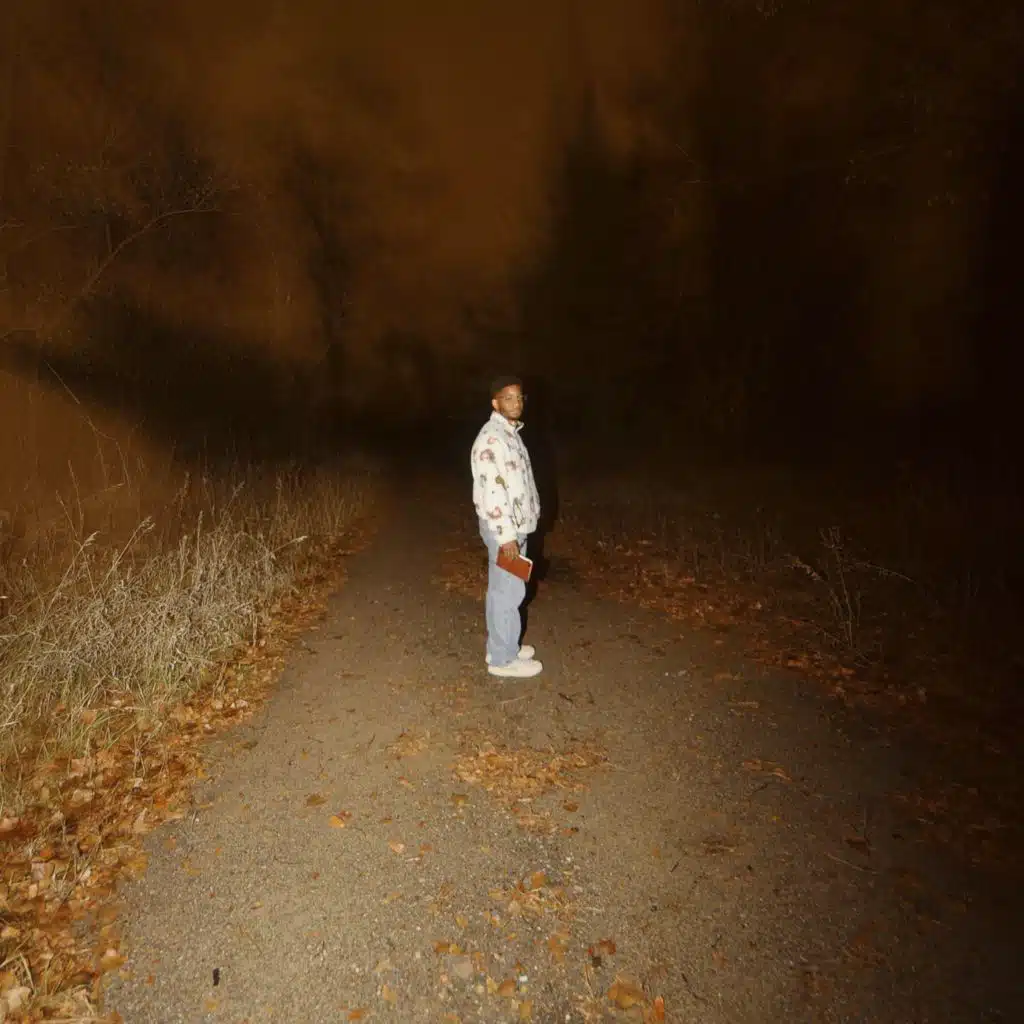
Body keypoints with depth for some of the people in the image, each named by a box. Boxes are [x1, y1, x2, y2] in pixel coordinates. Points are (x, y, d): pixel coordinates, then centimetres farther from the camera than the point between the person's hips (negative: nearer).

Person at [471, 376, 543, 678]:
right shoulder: (492, 438, -20)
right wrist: (506, 535, -23)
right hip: (503, 528, -10)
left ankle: (501, 647, 29)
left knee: (501, 589, 17)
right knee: (508, 591, -2)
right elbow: (492, 491, -24)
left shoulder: (510, 432, 13)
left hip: (514, 525, 10)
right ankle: (503, 659, 10)